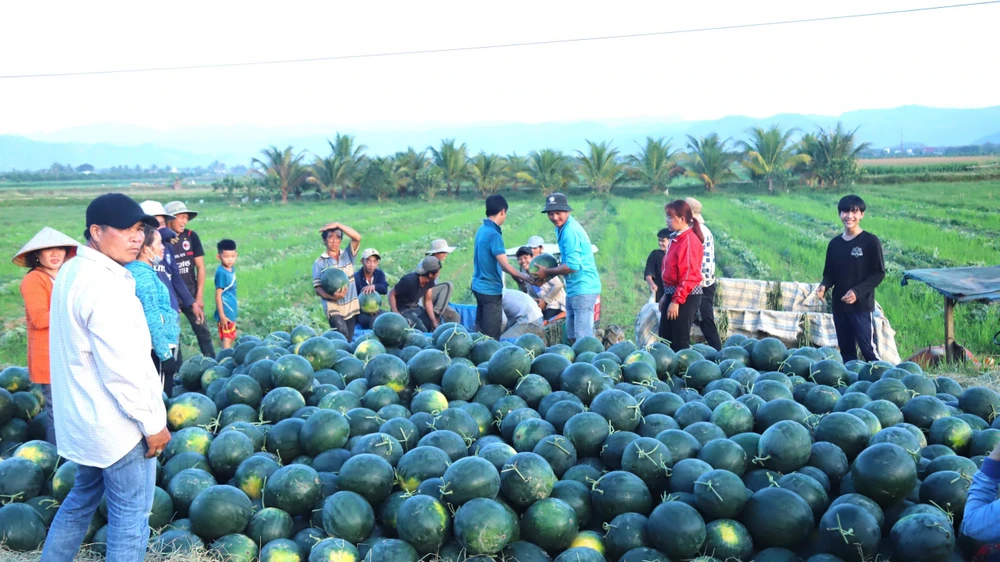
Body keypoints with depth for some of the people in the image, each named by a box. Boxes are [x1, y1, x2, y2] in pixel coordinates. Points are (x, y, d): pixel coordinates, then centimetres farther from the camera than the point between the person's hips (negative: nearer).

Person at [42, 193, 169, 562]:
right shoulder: (104, 284, -23)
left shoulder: (72, 272, 7)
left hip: (83, 415, 10)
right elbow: (121, 368, -25)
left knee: (82, 498, 25)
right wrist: (152, 422, -16)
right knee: (130, 518, 3)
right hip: (117, 423, -10)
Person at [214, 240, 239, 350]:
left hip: (231, 313, 8)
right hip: (225, 313, -8)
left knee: (231, 339, 17)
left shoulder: (232, 269, 5)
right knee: (227, 340, -4)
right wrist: (222, 315, -19)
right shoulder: (221, 272, -19)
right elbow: (218, 295, -18)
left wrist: (233, 313, 18)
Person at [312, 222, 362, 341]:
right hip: (332, 306, -3)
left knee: (348, 339, 10)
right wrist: (332, 296, -24)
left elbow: (357, 238, -11)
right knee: (342, 333, -26)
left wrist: (337, 224, -15)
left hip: (350, 306, 3)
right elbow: (317, 288, -5)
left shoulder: (348, 255, 7)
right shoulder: (319, 262, 0)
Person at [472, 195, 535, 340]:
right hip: (491, 290, -9)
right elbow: (504, 265, -21)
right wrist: (523, 276, -8)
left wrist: (514, 274, 18)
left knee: (481, 331, 16)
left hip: (479, 286, 9)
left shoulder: (482, 230, 7)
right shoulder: (494, 234, -20)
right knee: (492, 335, -2)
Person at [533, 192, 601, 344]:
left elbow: (572, 266, -22)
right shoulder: (562, 228, 12)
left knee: (583, 339, -11)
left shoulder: (570, 232, -19)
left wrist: (547, 272, -9)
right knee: (571, 337, 16)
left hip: (583, 289, -11)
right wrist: (548, 276, 9)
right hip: (573, 289, 11)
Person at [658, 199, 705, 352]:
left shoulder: (689, 240, -17)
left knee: (680, 342, -2)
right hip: (673, 294, 10)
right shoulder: (677, 239, 12)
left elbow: (688, 276, -21)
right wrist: (666, 296, 19)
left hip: (686, 297, -10)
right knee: (664, 339, 13)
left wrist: (676, 301, -22)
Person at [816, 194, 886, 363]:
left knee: (869, 350, -7)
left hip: (862, 306, -5)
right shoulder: (835, 243, 9)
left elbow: (879, 273, -7)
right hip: (839, 306, 5)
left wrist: (858, 291, -18)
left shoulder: (870, 241, -6)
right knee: (846, 351, 11)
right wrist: (824, 285, -7)